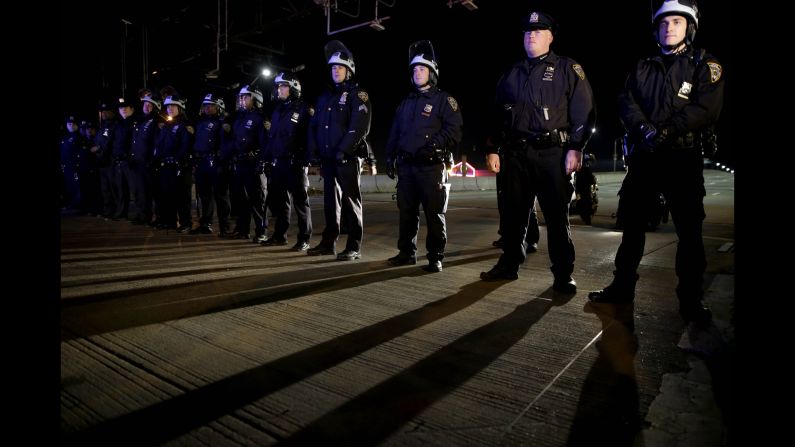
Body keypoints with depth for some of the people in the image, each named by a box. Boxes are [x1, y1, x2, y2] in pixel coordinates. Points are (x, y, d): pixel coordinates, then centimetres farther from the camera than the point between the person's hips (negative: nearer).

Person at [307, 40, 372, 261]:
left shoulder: (357, 95, -3)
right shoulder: (326, 97, 19)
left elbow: (359, 127, -15)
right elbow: (314, 124, 18)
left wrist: (343, 150, -20)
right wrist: (314, 149, 5)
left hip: (348, 158, -7)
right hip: (328, 159, 7)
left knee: (351, 202, -3)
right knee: (330, 201, 11)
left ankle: (354, 247, 2)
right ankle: (328, 243, 19)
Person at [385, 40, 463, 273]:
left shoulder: (444, 99, 1)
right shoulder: (406, 103, 20)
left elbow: (454, 131, -10)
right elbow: (394, 133, 22)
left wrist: (433, 145, -22)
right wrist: (390, 158, 13)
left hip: (432, 166, -6)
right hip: (407, 166, 6)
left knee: (434, 213, -2)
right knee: (407, 212, 10)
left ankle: (435, 258, 5)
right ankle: (407, 252, 21)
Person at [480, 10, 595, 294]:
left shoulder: (567, 69, 5)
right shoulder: (512, 74, 18)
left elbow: (584, 111, -3)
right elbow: (498, 115, 18)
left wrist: (575, 148, -13)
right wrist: (494, 149, 9)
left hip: (552, 153, -4)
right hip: (516, 153, 4)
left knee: (557, 216, -2)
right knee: (513, 213, 8)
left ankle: (563, 274, 6)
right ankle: (510, 264, 21)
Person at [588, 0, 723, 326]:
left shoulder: (704, 65, 5)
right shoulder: (642, 68, 16)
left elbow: (705, 109, -10)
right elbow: (626, 104, 2)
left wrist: (665, 132, -20)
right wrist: (645, 130, -16)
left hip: (683, 158, -3)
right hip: (644, 157, 4)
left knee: (689, 230, -2)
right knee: (632, 224, 6)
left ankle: (691, 299, 6)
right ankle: (622, 286, 16)